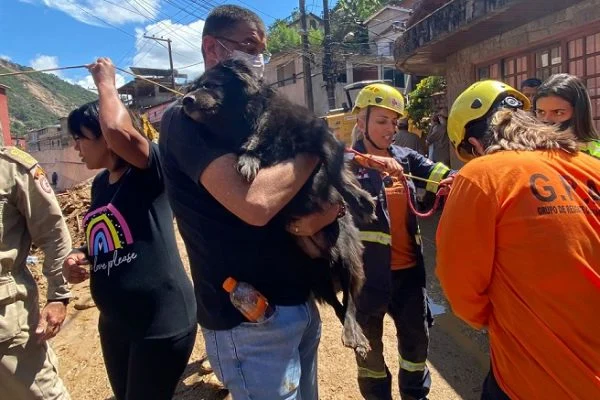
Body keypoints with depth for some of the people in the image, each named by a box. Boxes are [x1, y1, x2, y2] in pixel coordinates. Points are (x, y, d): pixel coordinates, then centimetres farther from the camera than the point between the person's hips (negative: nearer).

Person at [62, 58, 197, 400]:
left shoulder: (150, 170, -15)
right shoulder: (100, 184, 9)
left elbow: (119, 131, -35)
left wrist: (105, 82, -17)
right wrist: (80, 258, 2)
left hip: (162, 321, -8)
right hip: (114, 323, 9)